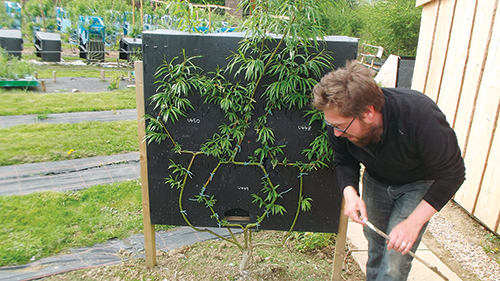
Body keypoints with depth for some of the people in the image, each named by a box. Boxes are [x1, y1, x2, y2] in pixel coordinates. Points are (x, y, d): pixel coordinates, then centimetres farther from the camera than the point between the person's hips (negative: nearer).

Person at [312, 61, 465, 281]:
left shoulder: (420, 118, -38)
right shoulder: (341, 121, -26)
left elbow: (452, 174, -25)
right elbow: (344, 161, -7)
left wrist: (414, 223, -30)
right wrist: (350, 192, -27)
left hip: (419, 183, -3)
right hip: (376, 179, 4)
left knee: (394, 262, -7)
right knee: (375, 243, 17)